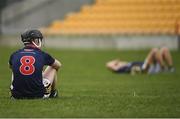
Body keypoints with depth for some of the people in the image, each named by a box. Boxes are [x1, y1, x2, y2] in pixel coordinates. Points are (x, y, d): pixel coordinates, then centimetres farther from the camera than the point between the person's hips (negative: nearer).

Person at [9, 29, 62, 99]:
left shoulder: (14, 55, 1)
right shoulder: (42, 55, -3)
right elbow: (58, 65, 20)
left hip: (17, 95, 2)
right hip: (38, 95, -2)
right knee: (53, 67, 23)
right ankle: (53, 93, 44)